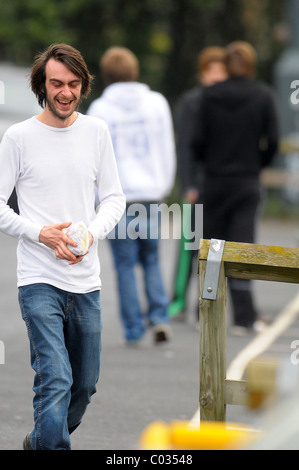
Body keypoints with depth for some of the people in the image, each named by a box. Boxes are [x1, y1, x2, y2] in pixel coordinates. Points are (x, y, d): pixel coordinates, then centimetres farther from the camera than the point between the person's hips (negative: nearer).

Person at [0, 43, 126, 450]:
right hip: (39, 279, -4)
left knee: (84, 385, 14)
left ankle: (42, 442, 36)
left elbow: (114, 198, 11)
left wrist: (92, 233, -9)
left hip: (86, 279, 5)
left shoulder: (96, 132, 6)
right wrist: (41, 233, -17)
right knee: (56, 382, -16)